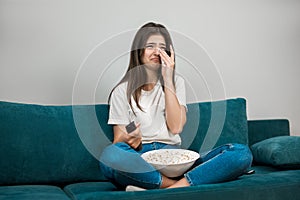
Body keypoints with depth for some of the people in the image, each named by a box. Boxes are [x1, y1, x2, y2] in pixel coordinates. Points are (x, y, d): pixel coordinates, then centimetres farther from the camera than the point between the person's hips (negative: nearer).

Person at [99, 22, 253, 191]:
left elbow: (176, 127, -3)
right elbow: (118, 141, 4)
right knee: (109, 154, -39)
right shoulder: (122, 91, 7)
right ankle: (181, 186, -31)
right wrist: (127, 139, -21)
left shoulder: (176, 82, 13)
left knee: (242, 153, -21)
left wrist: (167, 79, -4)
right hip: (139, 160, -2)